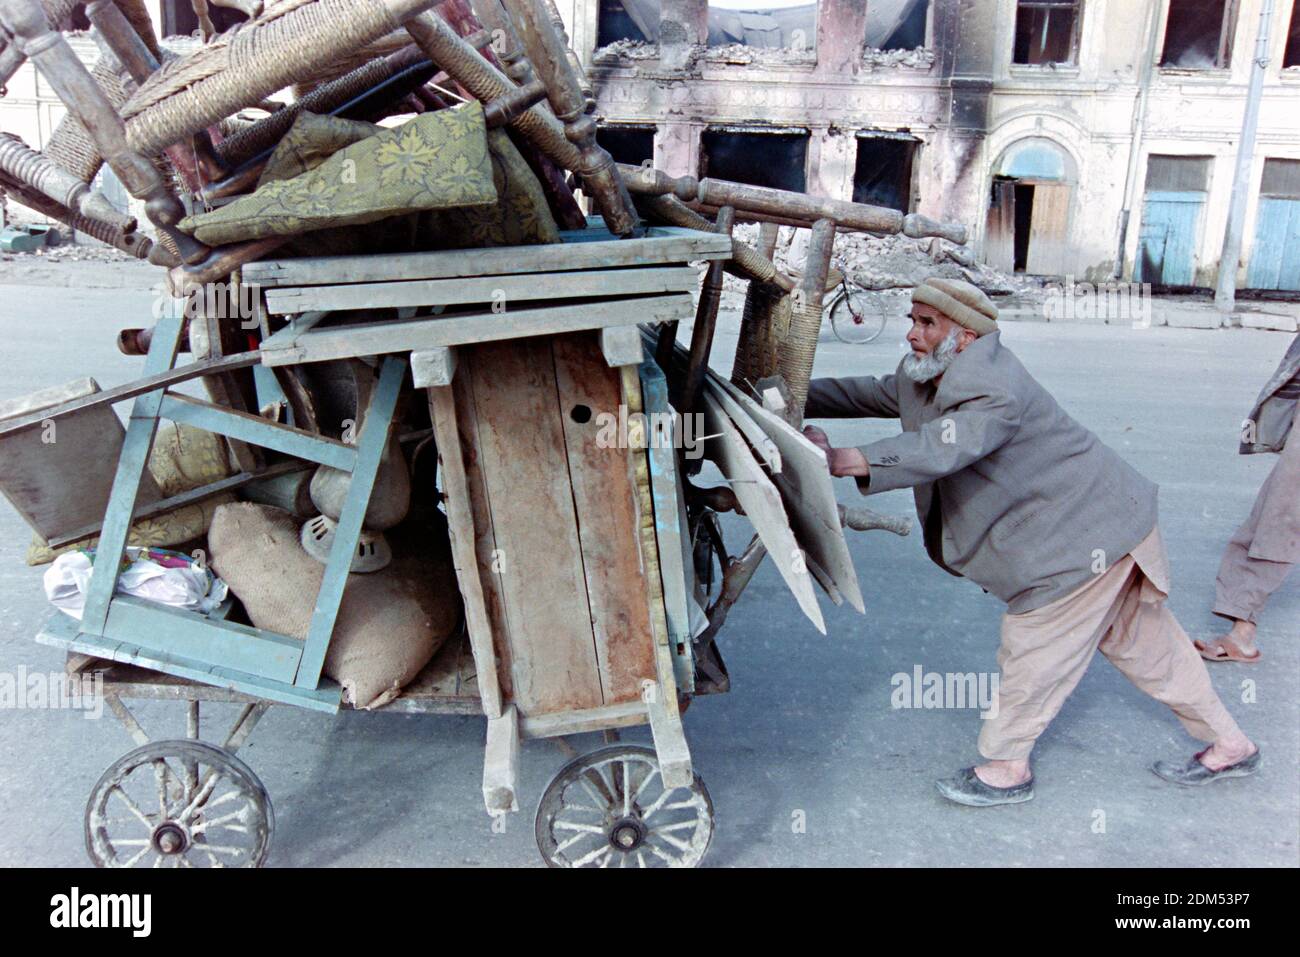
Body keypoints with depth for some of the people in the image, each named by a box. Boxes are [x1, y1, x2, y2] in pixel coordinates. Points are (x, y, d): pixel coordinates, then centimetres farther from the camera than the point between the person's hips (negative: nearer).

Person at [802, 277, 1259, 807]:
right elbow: (862, 394, 10)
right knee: (1143, 640, 20)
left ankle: (1005, 767, 17)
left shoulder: (995, 391, -30)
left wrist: (838, 458, -51)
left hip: (1087, 531, -10)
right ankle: (1228, 745, 35)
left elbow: (937, 452, -45)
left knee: (1033, 647, -1)